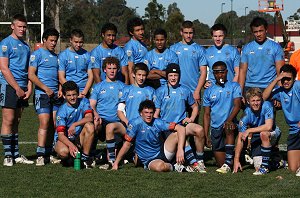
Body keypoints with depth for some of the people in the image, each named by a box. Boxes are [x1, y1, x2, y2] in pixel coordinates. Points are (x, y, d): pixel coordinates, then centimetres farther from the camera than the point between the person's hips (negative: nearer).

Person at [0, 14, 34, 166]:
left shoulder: (25, 46, 16)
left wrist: (29, 88, 5)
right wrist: (17, 88, -13)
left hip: (22, 89, 7)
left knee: (16, 122, 10)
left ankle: (16, 155, 12)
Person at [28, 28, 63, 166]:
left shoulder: (56, 56, 19)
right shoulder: (37, 54, -1)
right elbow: (31, 75, -7)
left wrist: (60, 89, 8)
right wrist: (46, 89, -12)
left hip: (55, 94, 6)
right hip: (42, 94, -6)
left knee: (54, 124, 2)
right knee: (44, 123, -15)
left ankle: (49, 153, 8)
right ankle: (40, 156, -15)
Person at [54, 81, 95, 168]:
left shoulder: (83, 102, -4)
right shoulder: (62, 111, -15)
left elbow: (89, 118, -19)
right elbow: (60, 134, -22)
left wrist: (74, 124, -33)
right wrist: (71, 145, -40)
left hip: (79, 138, 3)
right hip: (64, 139, -3)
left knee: (90, 126, -27)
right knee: (63, 151, -36)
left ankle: (85, 157, -16)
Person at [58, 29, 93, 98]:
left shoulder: (87, 55, 8)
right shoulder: (63, 55, 2)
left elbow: (91, 76, 6)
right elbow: (61, 78, -2)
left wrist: (84, 93, -8)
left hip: (84, 93, 2)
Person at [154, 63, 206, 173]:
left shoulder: (185, 91, 12)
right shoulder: (160, 91, 6)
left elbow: (195, 107, 24)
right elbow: (156, 113, 4)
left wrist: (191, 119, 5)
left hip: (182, 124, 1)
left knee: (199, 130, -30)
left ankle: (200, 161, -19)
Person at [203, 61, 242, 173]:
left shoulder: (234, 87, 3)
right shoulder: (209, 91, 12)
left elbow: (237, 105, -11)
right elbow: (207, 114, 12)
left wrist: (229, 120, -29)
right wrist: (206, 135, 3)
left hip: (229, 123, -3)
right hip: (215, 127, 3)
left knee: (229, 128, -40)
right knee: (220, 163, 0)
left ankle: (228, 163, -40)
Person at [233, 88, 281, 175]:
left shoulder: (266, 106, -25)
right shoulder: (246, 114, -19)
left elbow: (268, 126, -36)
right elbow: (240, 139, -16)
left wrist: (249, 130, -29)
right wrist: (236, 160, -21)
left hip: (273, 134, -3)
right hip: (256, 138, 3)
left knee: (263, 133, -38)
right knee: (258, 168, -9)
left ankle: (265, 166, -23)